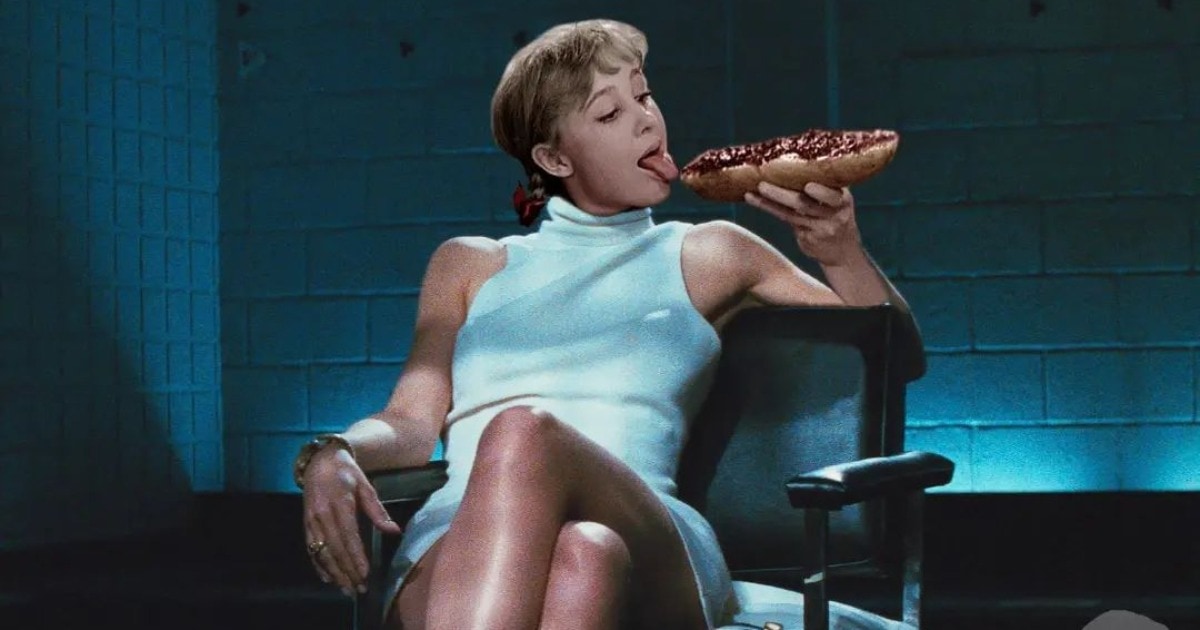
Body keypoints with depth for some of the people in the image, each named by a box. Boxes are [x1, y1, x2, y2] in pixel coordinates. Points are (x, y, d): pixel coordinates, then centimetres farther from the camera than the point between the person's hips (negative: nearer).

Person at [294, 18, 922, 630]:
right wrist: (332, 455, -6)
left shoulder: (707, 256, 27)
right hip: (454, 546, 1)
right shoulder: (468, 264, 29)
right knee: (577, 558, -41)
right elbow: (411, 421, 17)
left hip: (650, 553, 0)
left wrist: (841, 254, 8)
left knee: (523, 435, -39)